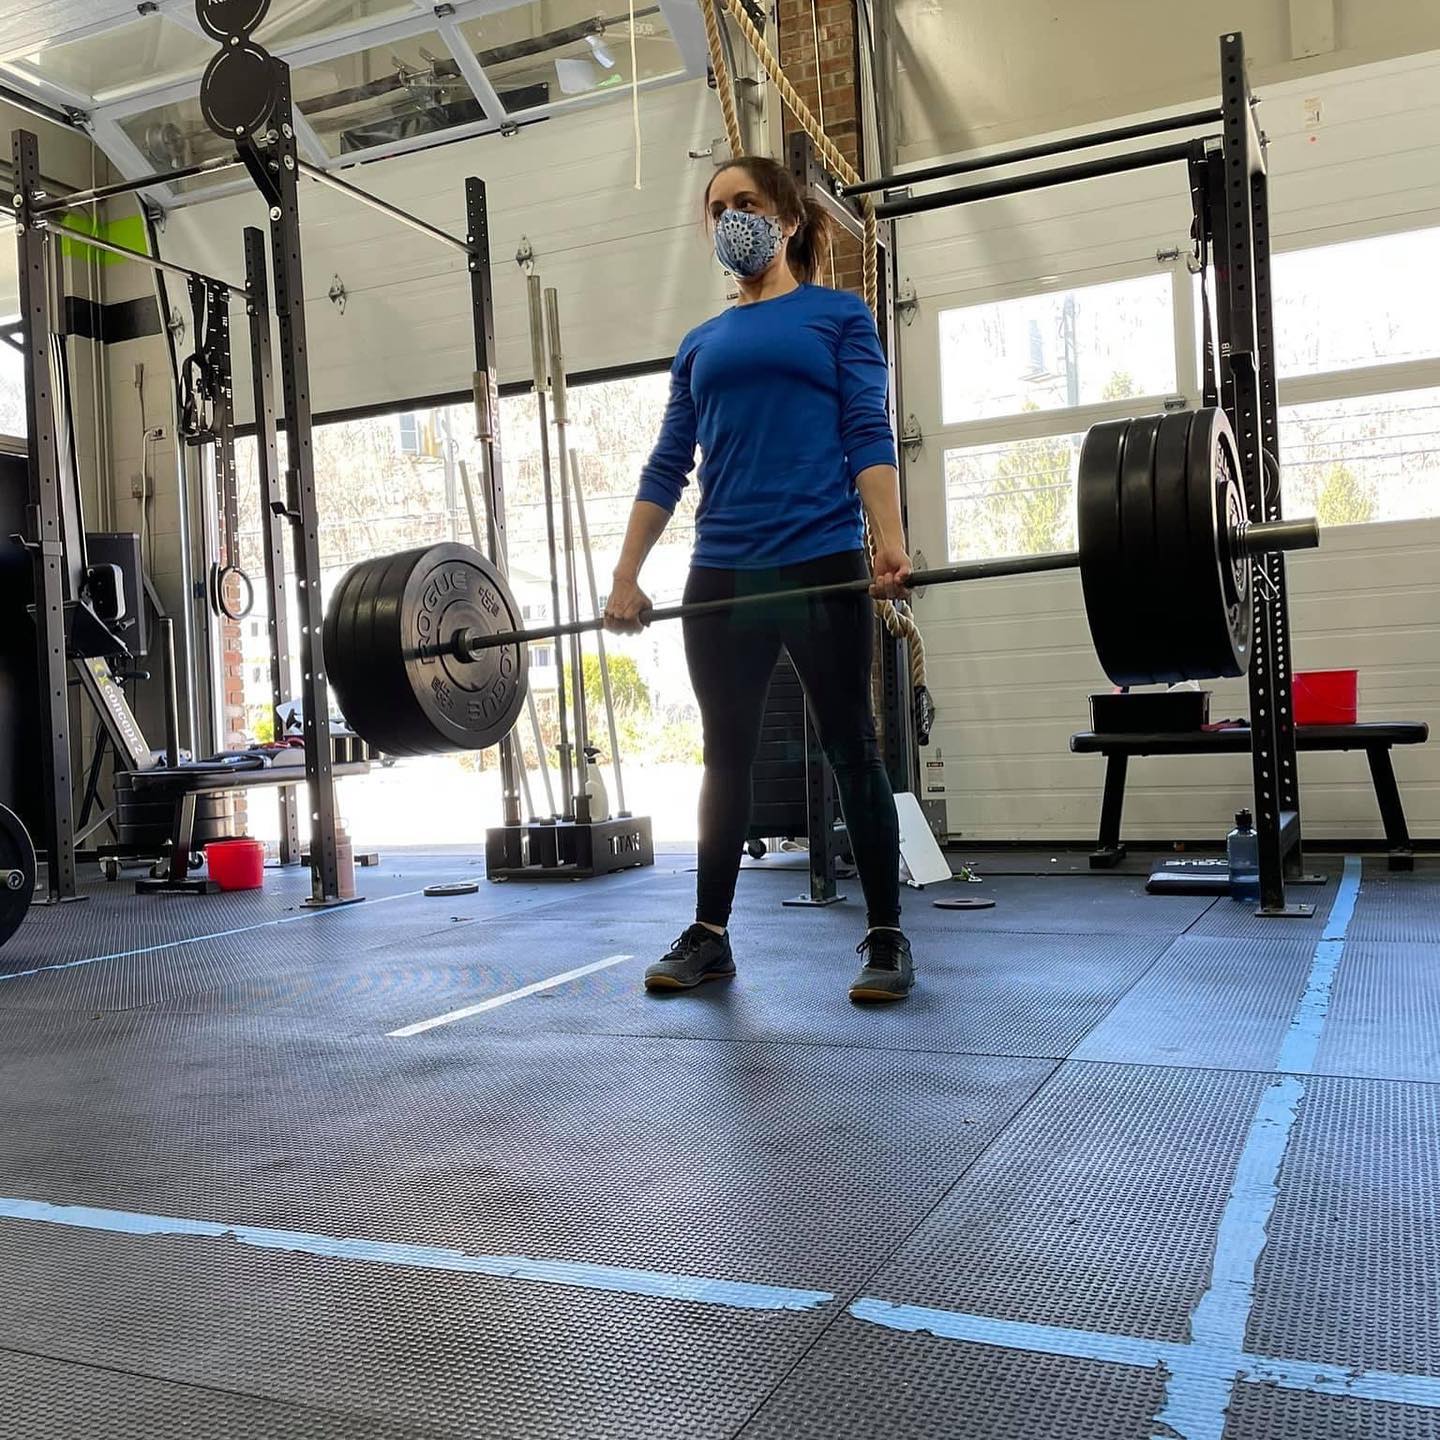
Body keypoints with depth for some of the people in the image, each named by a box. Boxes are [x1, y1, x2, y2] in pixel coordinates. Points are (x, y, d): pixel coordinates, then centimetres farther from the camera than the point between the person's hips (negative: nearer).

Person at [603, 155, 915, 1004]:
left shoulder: (840, 315, 9)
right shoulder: (702, 344, 19)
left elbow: (869, 436, -3)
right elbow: (667, 466, 14)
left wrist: (892, 546, -17)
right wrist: (626, 578, 5)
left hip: (822, 566, -4)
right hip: (721, 578, 4)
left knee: (852, 750, 1)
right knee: (726, 758, 9)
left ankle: (888, 939, 9)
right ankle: (709, 936, 18)